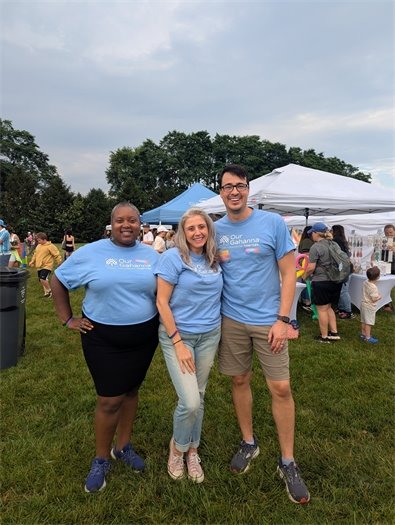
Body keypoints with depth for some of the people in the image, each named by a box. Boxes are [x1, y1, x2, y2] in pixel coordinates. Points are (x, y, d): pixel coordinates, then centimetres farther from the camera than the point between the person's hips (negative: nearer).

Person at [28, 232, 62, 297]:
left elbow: (57, 255, -11)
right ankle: (46, 291, 26)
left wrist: (60, 263, -10)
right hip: (39, 266, 8)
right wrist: (32, 261, 15)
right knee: (41, 280, 11)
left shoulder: (50, 246, -12)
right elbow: (35, 254, 24)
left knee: (43, 279, -20)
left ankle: (50, 291, 0)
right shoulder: (38, 246, 12)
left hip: (47, 266, -8)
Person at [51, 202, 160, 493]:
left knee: (131, 391, 17)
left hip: (144, 336, 3)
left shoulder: (152, 256, 2)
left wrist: (165, 323, 1)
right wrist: (67, 318, 0)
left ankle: (123, 446, 39)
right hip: (104, 339, -3)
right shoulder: (90, 253, -7)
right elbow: (58, 281, 3)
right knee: (110, 399, 2)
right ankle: (101, 459, 27)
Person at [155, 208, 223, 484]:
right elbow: (162, 302, -13)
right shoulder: (173, 257, -12)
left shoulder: (215, 259, 3)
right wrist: (178, 343, -15)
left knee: (199, 398, 14)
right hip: (178, 334, -5)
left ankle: (192, 449, 38)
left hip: (210, 335, 5)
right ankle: (177, 446, 23)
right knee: (190, 402, -9)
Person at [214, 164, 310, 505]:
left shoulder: (273, 223, -6)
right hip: (231, 320, 3)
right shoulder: (215, 229, 2)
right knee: (240, 381, 14)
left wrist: (283, 319, -11)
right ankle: (249, 443, 36)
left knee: (281, 388, 3)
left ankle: (288, 463, 23)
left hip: (268, 320, -2)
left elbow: (289, 273, -6)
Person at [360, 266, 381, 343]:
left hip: (364, 304, 9)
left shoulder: (365, 282, -1)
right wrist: (379, 297, -4)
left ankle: (363, 334, 30)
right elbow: (374, 299, -23)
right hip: (369, 307, -9)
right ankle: (367, 337, 5)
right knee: (368, 322, -1)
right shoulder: (373, 287, -26)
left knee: (363, 321, 18)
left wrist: (376, 294, 13)